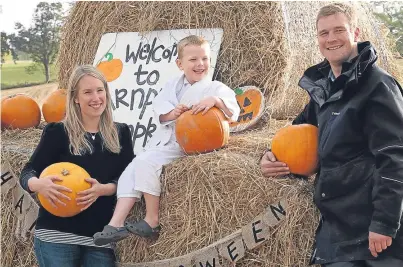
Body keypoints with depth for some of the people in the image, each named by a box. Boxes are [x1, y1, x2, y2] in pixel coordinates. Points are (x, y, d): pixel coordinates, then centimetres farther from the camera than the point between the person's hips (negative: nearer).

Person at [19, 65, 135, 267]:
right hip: (56, 234, -2)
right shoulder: (58, 131, -1)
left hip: (101, 237, 2)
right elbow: (28, 171, -1)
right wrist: (39, 185, -24)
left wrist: (102, 189, -17)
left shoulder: (120, 133, 7)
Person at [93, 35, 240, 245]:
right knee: (131, 170, -7)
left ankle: (152, 221, -17)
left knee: (145, 162, -25)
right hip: (162, 141, 7)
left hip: (185, 146, -7)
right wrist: (171, 113, -22)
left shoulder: (215, 88, -1)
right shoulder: (173, 85, 15)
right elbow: (158, 107, 1)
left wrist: (215, 100, -34)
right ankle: (116, 224, -9)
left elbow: (233, 112, -14)